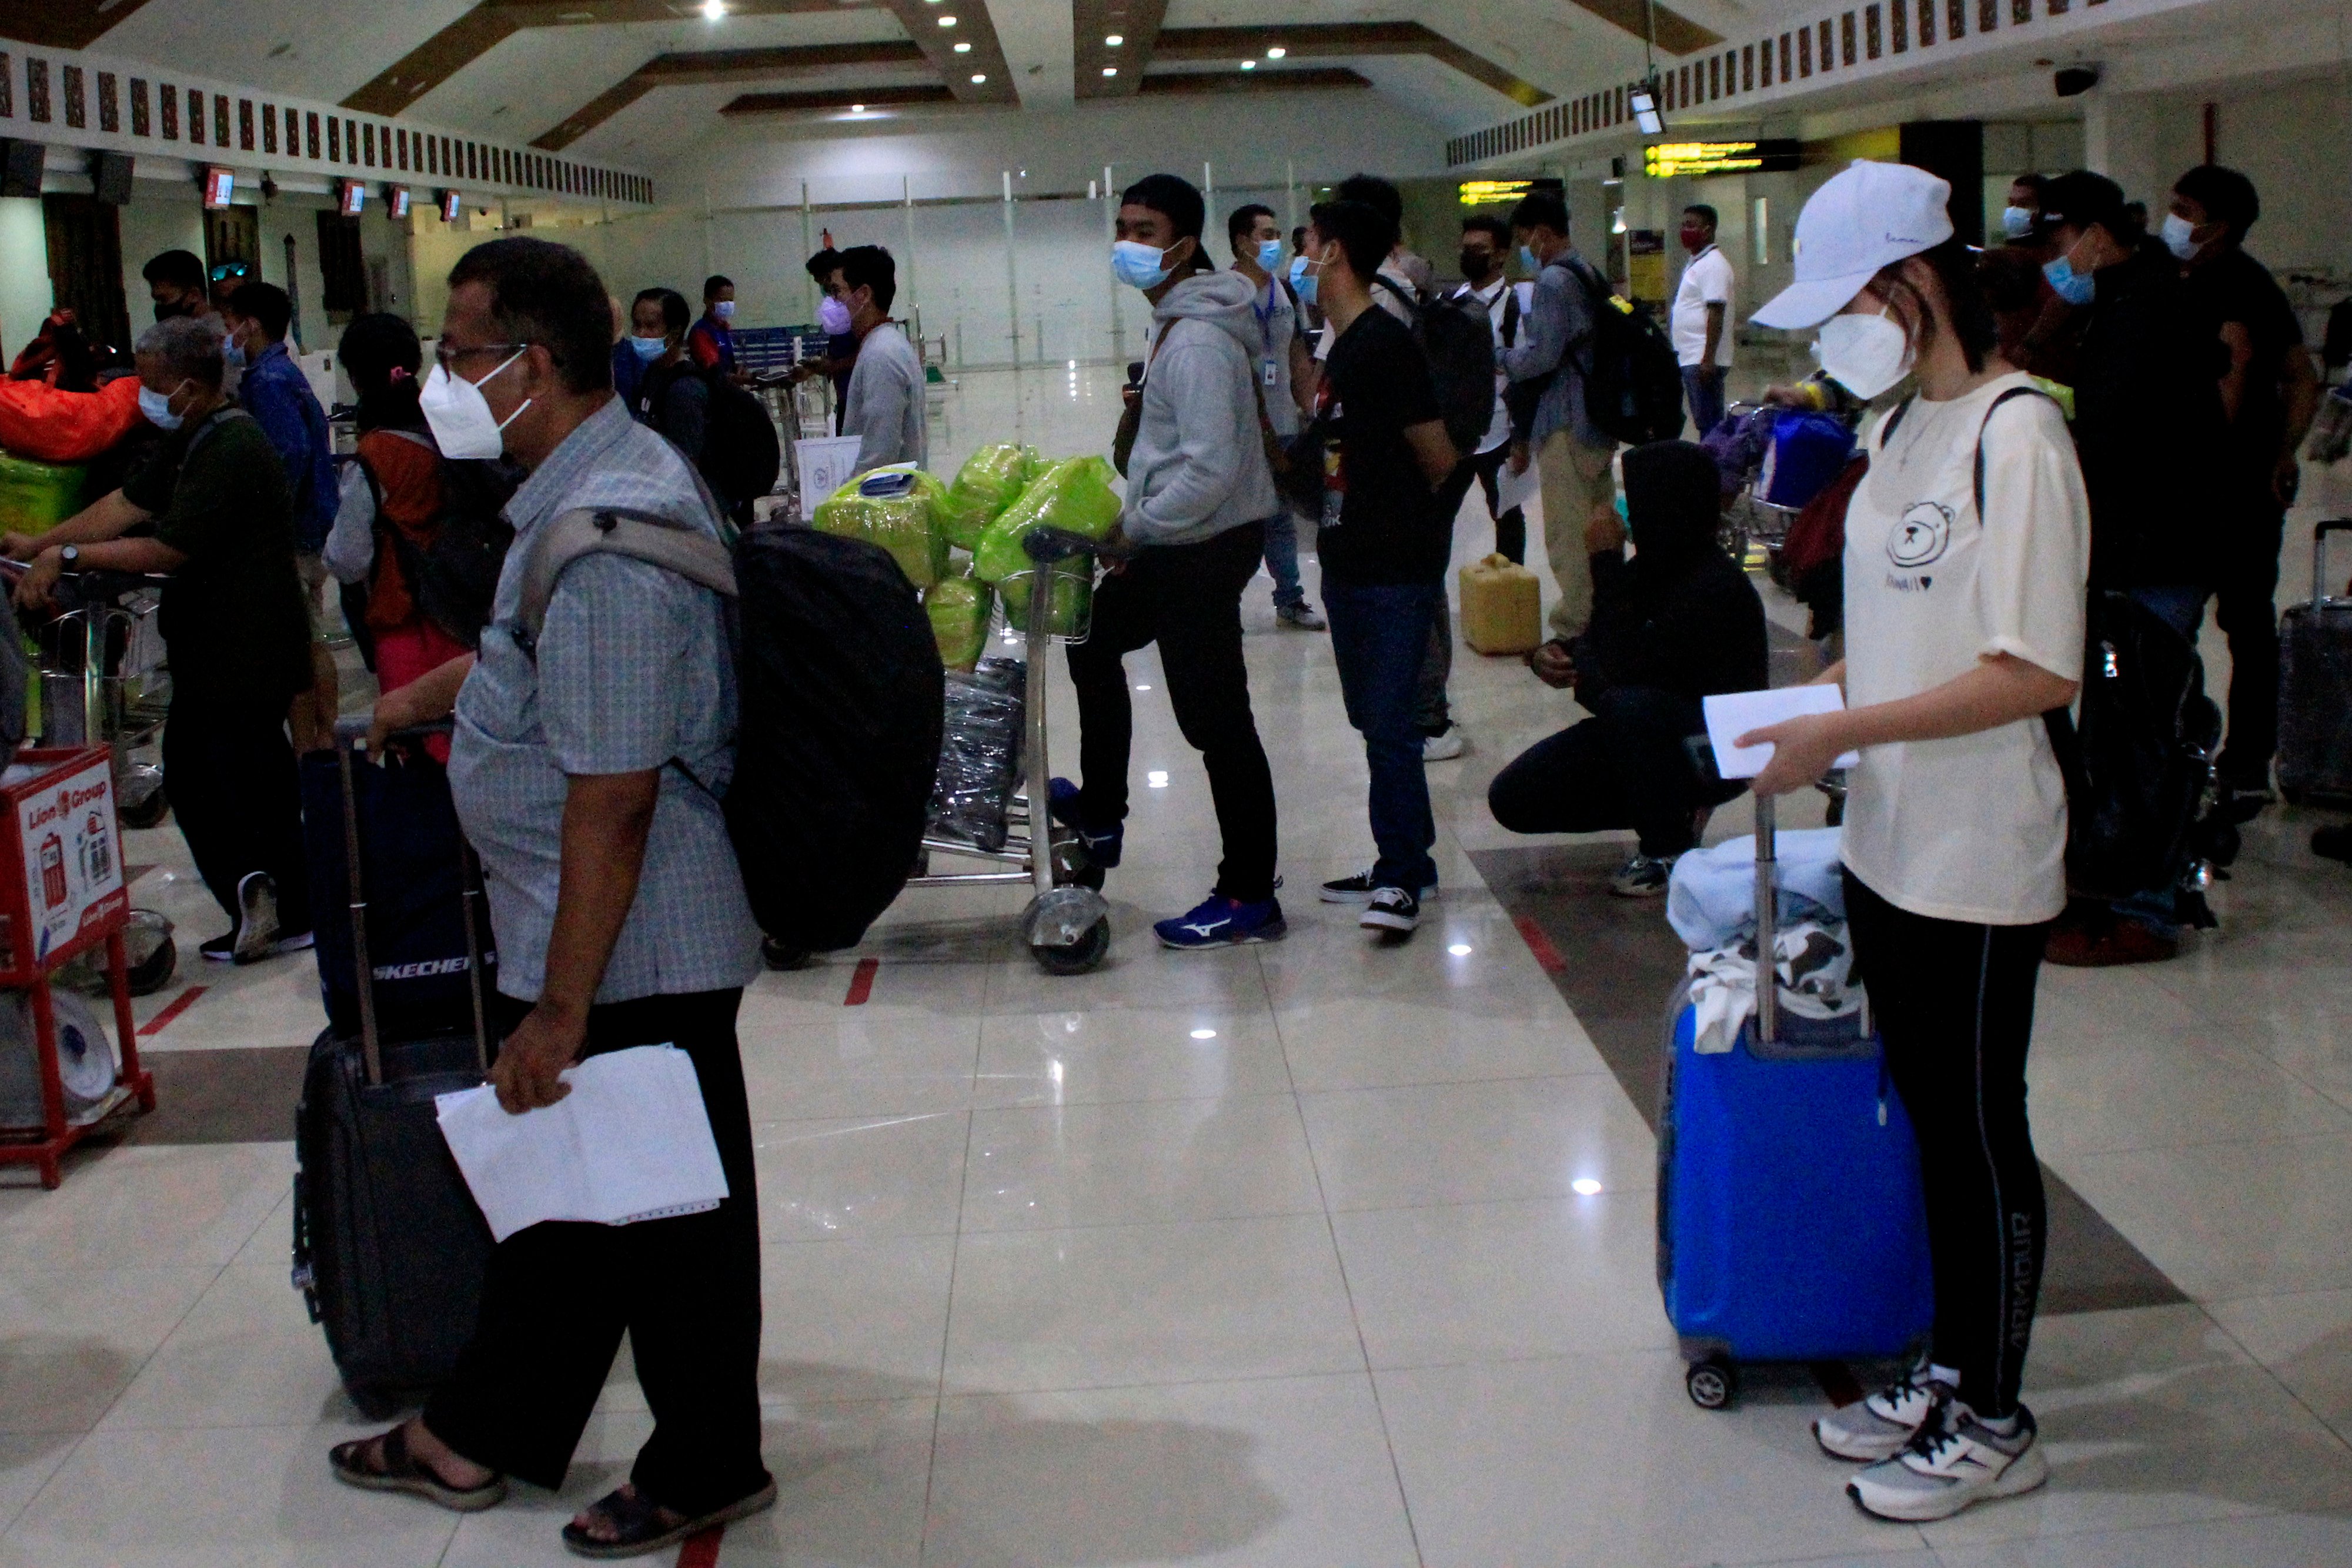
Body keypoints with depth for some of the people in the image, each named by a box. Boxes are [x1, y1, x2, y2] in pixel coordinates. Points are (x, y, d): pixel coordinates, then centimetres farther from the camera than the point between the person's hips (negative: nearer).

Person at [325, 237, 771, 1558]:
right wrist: (412, 702, 38)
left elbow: (612, 802, -28)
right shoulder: (614, 473, 6)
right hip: (584, 932, 10)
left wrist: (563, 1006, -23)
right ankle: (479, 1436, 40)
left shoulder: (601, 536, -27)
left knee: (663, 1204, 8)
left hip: (637, 950, -10)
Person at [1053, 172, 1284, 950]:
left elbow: (1210, 469, -28)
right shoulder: (1176, 321, 11)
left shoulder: (1198, 339, -21)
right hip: (1178, 541, 11)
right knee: (1093, 638, 26)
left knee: (1215, 719, -5)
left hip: (1203, 546, -11)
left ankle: (1250, 897, 4)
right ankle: (1100, 813, 39)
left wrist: (1137, 526, -17)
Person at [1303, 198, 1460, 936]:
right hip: (1350, 562, 9)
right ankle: (1406, 862, 22)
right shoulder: (1340, 347, 12)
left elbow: (1440, 460, -11)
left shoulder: (1385, 344, -15)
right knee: (1372, 720, 13)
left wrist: (1399, 517, 3)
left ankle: (1402, 876, 1)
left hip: (1398, 567, -9)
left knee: (1389, 723, -7)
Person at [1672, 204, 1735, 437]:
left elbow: (1716, 313, -20)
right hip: (1690, 358, 10)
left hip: (1703, 361, -10)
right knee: (1705, 424, 11)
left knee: (1709, 424, -8)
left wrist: (1708, 359, -25)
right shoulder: (1696, 263, 19)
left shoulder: (1713, 265, -13)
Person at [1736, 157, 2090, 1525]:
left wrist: (1842, 732, -20)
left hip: (1977, 861, -8)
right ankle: (1951, 1370, 33)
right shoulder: (1907, 425, 10)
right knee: (1932, 1124, 18)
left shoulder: (2017, 433, -18)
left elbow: (2036, 672, -22)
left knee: (1983, 1140, 5)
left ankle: (1994, 1424, 21)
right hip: (1892, 845, 8)